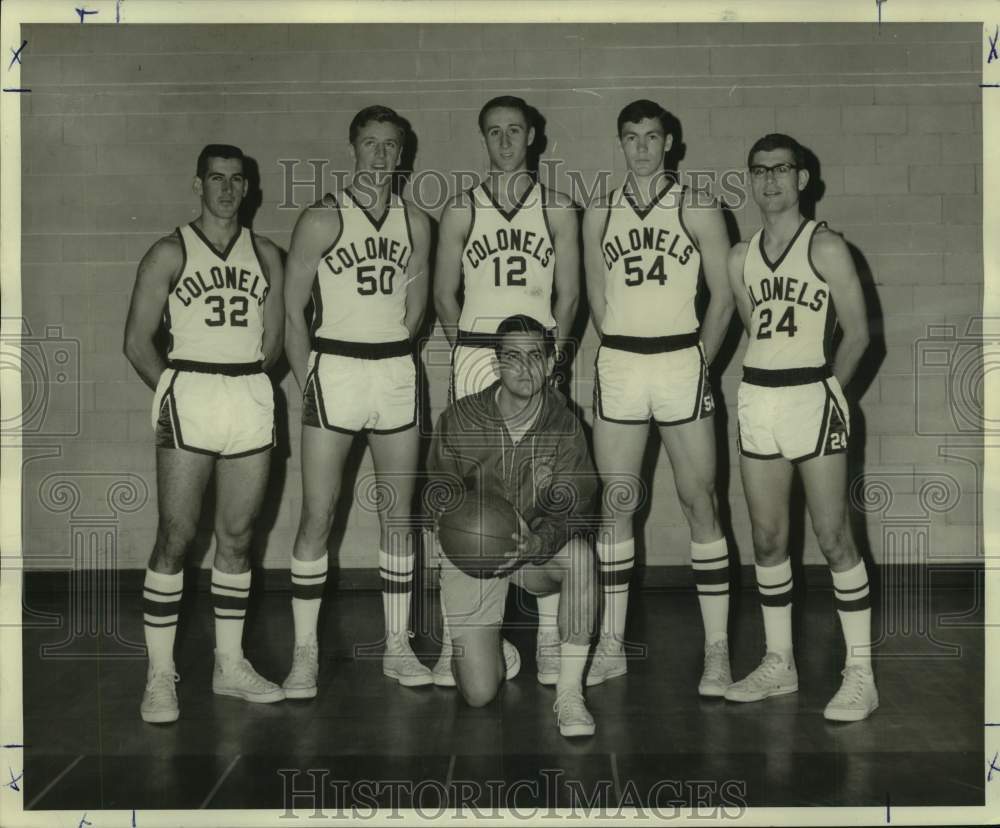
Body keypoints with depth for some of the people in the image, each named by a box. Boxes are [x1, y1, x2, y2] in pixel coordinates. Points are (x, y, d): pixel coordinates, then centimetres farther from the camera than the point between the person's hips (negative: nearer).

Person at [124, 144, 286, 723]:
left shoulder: (265, 254, 13)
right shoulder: (170, 253, 3)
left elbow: (273, 340, 13)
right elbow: (138, 341, 1)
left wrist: (246, 382, 3)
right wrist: (173, 392, 0)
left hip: (253, 399, 4)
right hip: (188, 398, -3)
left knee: (238, 537, 8)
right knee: (176, 537, -5)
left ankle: (230, 664, 17)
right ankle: (160, 675, 1)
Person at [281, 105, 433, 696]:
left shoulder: (415, 223, 9)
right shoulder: (322, 220, -3)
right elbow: (293, 310, -3)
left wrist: (390, 362, 6)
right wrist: (308, 382, -7)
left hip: (397, 375, 4)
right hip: (334, 368, -4)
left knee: (398, 513, 7)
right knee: (318, 515, -4)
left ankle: (398, 646, 16)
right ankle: (305, 653, 5)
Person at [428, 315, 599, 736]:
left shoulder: (564, 425, -10)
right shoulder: (459, 419, -10)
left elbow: (574, 511, -17)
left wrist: (539, 541, -39)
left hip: (540, 552, 1)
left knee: (580, 553, -37)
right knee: (478, 693, -10)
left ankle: (569, 693, -24)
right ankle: (490, 646, 31)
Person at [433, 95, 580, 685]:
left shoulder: (557, 210, 10)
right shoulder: (462, 210, 10)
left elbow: (568, 294, 7)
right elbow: (445, 294, 11)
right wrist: (473, 349, 2)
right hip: (475, 359, 0)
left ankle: (549, 642, 3)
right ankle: (456, 641, 3)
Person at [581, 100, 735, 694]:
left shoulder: (698, 209, 2)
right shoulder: (600, 214, 10)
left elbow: (723, 294, 2)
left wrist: (699, 362, -2)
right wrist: (622, 354, 9)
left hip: (682, 361, -2)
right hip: (617, 366, 3)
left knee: (700, 503, -2)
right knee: (617, 504, 5)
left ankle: (718, 651, 3)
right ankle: (612, 645, 13)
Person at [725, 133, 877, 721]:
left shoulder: (825, 247, -2)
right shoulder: (742, 257, 13)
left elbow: (857, 332, -2)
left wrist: (826, 390, -1)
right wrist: (766, 390, 10)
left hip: (812, 394, -5)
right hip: (756, 398, 5)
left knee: (834, 536, -6)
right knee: (768, 540, 8)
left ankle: (860, 674, 1)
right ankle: (779, 664, 19)